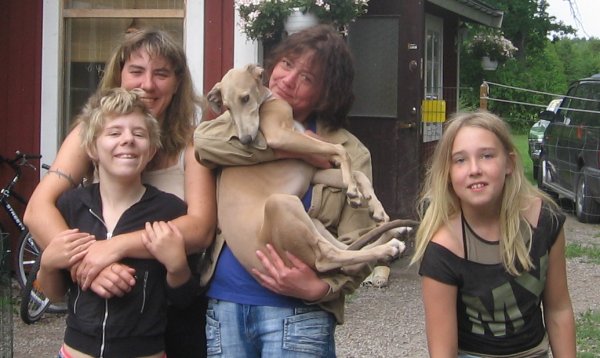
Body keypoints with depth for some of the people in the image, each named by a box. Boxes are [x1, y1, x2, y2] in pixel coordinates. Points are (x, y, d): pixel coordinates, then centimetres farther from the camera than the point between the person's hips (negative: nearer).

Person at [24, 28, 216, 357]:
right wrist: (86, 261, -36)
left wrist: (115, 246, -35)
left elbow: (200, 229, -23)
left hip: (179, 309, -1)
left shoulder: (191, 141, -10)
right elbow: (38, 210, -19)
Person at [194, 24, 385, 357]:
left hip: (297, 314, -3)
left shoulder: (348, 153, 0)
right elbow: (203, 140, -14)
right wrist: (293, 147, -14)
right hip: (223, 304, 3)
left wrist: (318, 288, -22)